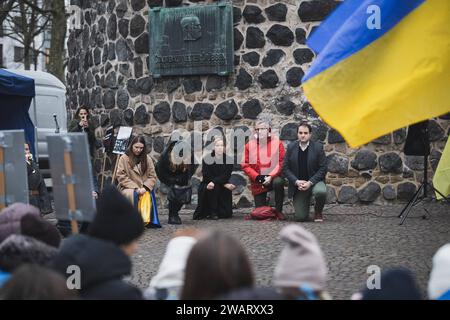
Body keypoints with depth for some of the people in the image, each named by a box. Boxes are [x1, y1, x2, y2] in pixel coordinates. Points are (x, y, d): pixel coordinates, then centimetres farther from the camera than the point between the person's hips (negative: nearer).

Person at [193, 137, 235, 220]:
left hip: (223, 189, 1)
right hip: (207, 186, -1)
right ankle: (212, 213, -18)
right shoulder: (207, 159, -8)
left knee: (227, 214, -13)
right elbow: (207, 177, -13)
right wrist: (225, 184, -20)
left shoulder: (228, 160, -4)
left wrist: (214, 181, -33)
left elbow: (226, 176, -16)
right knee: (214, 188, -37)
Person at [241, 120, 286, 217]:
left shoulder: (277, 143, -4)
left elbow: (281, 162, -8)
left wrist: (271, 176, -21)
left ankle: (279, 211, -22)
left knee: (278, 182, -39)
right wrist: (257, 176, -14)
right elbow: (245, 165, 0)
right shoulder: (250, 145, 0)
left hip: (273, 178, -2)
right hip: (258, 182, 2)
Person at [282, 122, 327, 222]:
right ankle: (305, 203, 31)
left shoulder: (318, 147, -4)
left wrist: (310, 182, -18)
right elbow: (285, 168, 1)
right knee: (300, 218, -7)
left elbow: (323, 168, -7)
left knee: (321, 191, -38)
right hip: (298, 184, 1)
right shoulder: (291, 147, 2)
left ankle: (318, 212, -4)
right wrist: (297, 182, -13)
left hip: (314, 181, -1)